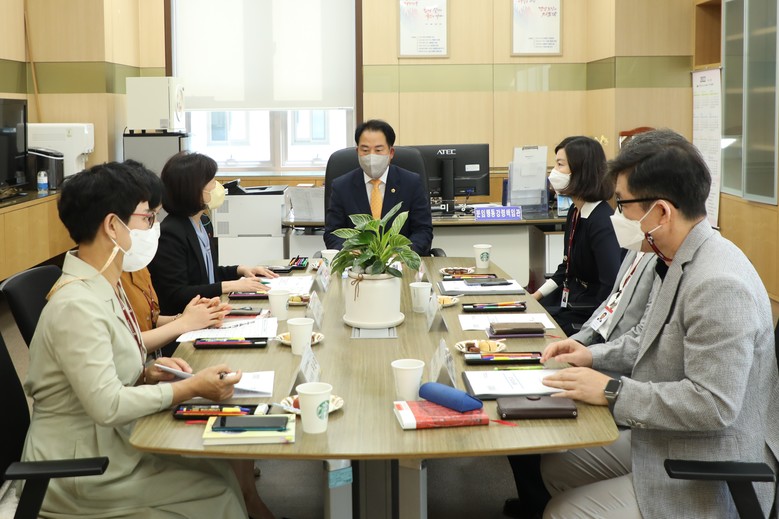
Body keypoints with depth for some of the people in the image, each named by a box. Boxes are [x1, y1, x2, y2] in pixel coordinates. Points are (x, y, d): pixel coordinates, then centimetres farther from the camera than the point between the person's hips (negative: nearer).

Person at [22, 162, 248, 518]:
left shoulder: (106, 285, 5)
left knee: (219, 471, -1)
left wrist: (148, 373, -2)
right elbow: (107, 405, -26)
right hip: (79, 471, -8)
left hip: (112, 442, 9)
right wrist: (192, 388, -20)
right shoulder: (77, 304, -25)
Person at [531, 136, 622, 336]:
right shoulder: (575, 213, 9)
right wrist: (536, 296, 13)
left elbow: (611, 286, -27)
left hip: (584, 317, -9)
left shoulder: (602, 222, -21)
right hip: (566, 303, 9)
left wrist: (591, 326, -22)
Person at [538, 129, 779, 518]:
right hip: (669, 446, 10)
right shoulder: (681, 262, 2)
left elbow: (712, 405, -30)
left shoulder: (718, 285, -29)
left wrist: (613, 392, -23)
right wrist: (594, 356, 7)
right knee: (556, 466, 15)